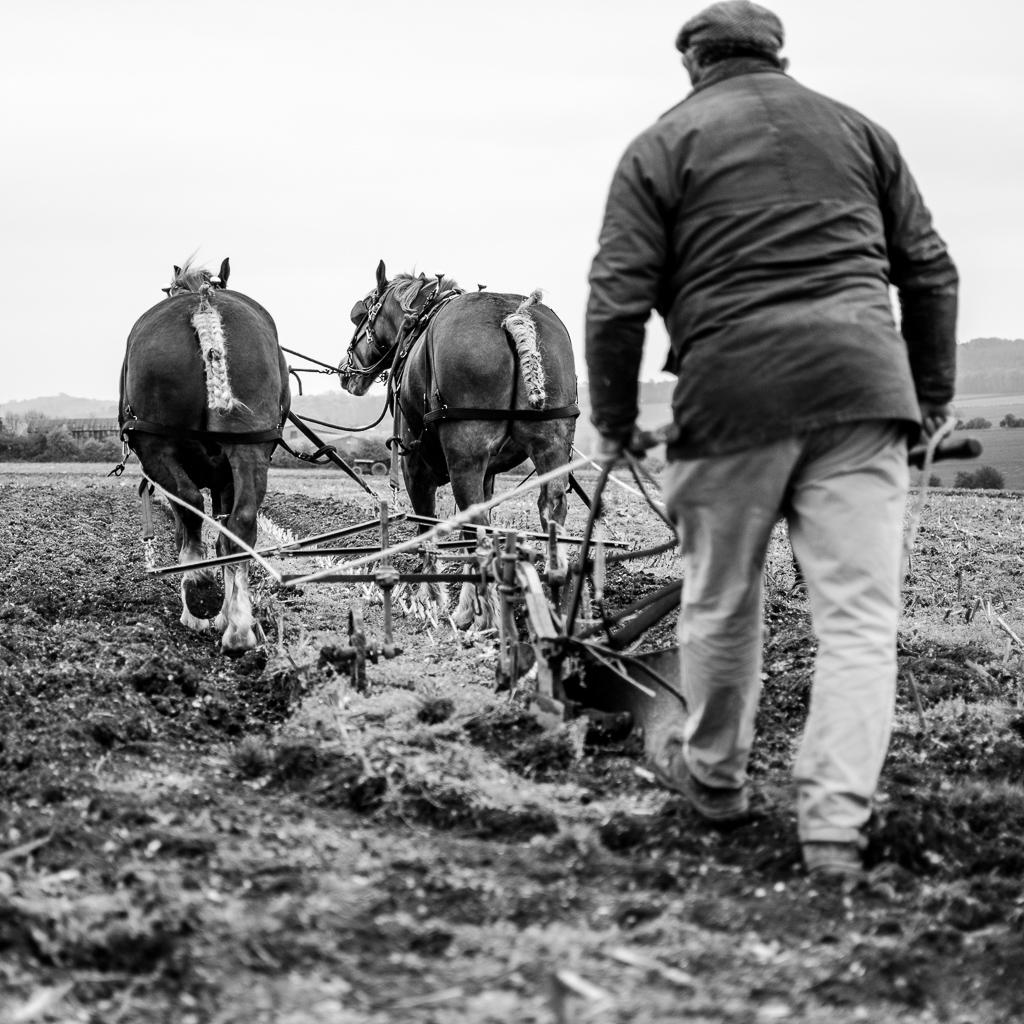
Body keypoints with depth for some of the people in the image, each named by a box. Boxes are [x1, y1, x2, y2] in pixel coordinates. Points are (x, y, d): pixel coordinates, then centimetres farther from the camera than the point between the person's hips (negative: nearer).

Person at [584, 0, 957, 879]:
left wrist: (613, 420, 9)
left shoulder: (662, 146, 7)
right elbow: (930, 271, 16)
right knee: (860, 611, 0)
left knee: (722, 602, 15)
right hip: (862, 381, 2)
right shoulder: (857, 130, 18)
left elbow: (618, 301, -1)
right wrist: (933, 394, 24)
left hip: (733, 390, -2)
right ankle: (835, 823, -8)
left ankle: (714, 776, 33)